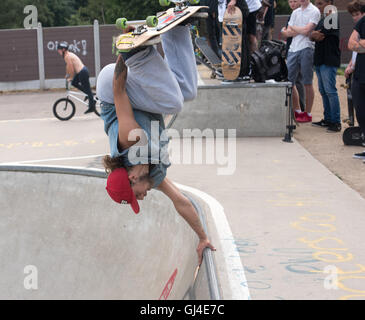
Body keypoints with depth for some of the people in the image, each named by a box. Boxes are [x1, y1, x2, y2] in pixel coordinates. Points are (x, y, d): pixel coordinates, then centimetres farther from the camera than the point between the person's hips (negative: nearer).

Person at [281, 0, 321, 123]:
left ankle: (307, 114, 6)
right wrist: (300, 30, -7)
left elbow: (306, 30, -13)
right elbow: (287, 33, 10)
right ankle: (296, 111, 17)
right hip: (293, 49, 7)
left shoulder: (314, 11, -1)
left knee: (307, 83, -1)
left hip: (306, 49, -7)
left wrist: (293, 28, 3)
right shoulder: (295, 12, 18)